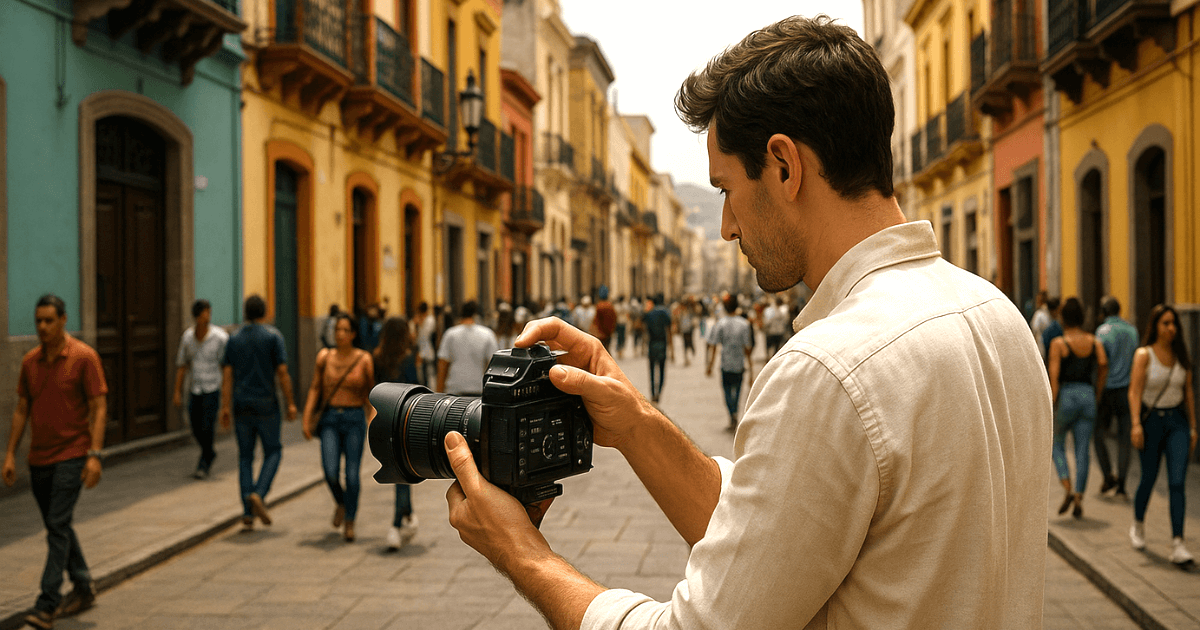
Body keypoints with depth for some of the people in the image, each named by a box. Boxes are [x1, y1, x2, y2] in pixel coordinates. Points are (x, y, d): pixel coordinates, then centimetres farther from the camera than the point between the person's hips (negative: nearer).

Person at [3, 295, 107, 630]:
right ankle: (83, 587, 29)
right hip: (39, 458, 6)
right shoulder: (30, 361, 7)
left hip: (71, 455, -6)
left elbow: (99, 408, -11)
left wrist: (94, 454, -19)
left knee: (58, 526, -11)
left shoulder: (84, 357, -10)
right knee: (57, 526, 14)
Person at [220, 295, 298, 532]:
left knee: (246, 457, 9)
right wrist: (290, 403, -3)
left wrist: (225, 408, 1)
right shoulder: (273, 336, -4)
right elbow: (282, 372, -9)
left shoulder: (233, 339, 6)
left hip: (241, 406, 3)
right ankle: (258, 494, -12)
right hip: (265, 405, -3)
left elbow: (227, 375, 1)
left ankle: (248, 514, 4)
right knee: (273, 452, 12)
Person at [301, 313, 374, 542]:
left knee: (352, 474, -4)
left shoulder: (364, 359, -2)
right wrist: (306, 420, -1)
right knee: (331, 472, -13)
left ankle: (349, 523, 16)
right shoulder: (325, 356, 3)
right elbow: (315, 388, 6)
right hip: (330, 419, 1)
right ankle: (340, 503, 20)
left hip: (354, 420, -1)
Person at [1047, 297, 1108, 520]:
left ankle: (1068, 490, -1)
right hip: (1087, 396, 3)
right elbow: (1103, 364, -10)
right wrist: (1097, 394, 3)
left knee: (1057, 443, 16)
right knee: (1082, 451, 7)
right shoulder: (1094, 341, 5)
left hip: (1066, 395, -3)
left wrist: (1052, 407, -9)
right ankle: (1079, 497, 2)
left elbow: (1054, 377, -11)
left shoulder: (1058, 343, -6)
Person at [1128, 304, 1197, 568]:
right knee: (1149, 478, 10)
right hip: (1151, 419, -3)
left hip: (1177, 421, 3)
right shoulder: (1144, 355, -7)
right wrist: (1136, 424, -24)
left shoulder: (1181, 355, 5)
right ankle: (1138, 524, 37)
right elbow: (1135, 391, -13)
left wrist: (1193, 427, 11)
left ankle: (1178, 545, -10)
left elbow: (1189, 392, 11)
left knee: (1177, 483, -8)